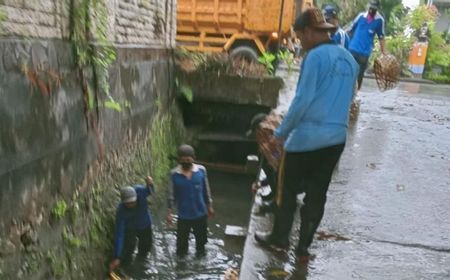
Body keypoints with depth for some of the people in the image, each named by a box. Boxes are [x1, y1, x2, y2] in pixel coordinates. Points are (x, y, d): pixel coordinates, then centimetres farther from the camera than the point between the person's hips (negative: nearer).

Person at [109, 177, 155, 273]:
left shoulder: (139, 190, -35)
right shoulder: (121, 210, -38)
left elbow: (150, 191, -8)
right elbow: (119, 234, -35)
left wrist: (150, 184, -34)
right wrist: (117, 258, -37)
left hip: (145, 226, 3)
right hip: (130, 229, -3)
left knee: (146, 247, 18)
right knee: (128, 250, -15)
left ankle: (141, 260, 51)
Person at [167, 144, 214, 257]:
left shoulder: (201, 170, -12)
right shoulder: (174, 174, -14)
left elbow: (206, 190, 0)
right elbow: (171, 194, -5)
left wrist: (209, 206, 7)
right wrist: (169, 212, -4)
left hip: (200, 213, 1)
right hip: (183, 215, -1)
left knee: (201, 237, 21)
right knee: (182, 239, 15)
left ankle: (200, 253, 49)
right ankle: (181, 256, 42)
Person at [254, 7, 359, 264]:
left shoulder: (316, 56, -12)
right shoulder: (350, 60, 11)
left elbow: (303, 99, -16)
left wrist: (281, 132, -8)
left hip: (307, 136, -6)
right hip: (336, 138, 7)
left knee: (289, 190, 11)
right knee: (317, 195, 12)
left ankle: (279, 239, 25)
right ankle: (303, 248, 22)